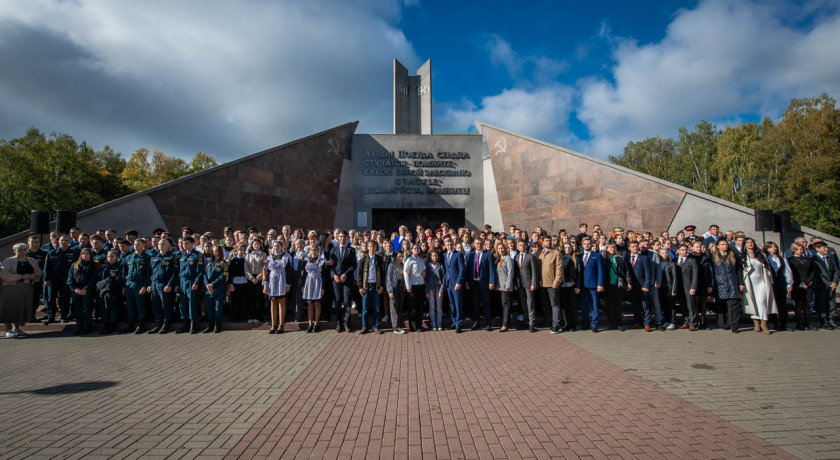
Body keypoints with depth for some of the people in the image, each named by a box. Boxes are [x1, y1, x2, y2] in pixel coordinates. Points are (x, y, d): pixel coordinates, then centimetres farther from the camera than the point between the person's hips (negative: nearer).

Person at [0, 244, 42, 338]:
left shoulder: (32, 261, 14)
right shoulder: (8, 261, -1)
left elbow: (39, 272, 18)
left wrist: (34, 276, -6)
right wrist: (21, 277, -17)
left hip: (27, 288, 4)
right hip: (11, 288, -4)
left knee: (23, 308, 6)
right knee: (10, 308, -4)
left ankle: (16, 328, 19)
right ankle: (8, 330, 5)